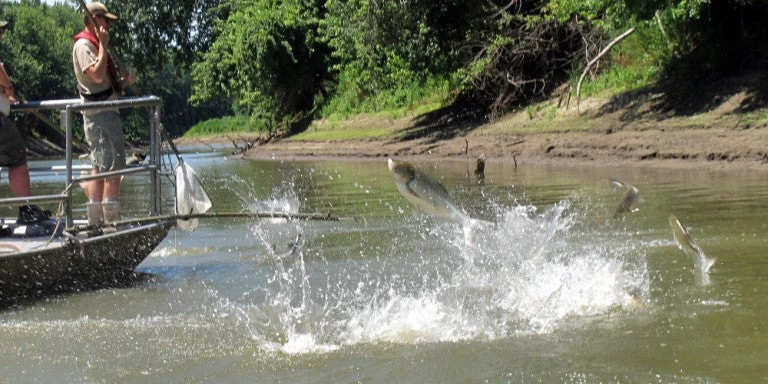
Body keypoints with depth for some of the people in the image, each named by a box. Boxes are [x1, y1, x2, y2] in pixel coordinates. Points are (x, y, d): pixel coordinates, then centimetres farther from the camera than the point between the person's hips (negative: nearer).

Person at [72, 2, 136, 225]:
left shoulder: (93, 45, 22)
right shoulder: (84, 46, -10)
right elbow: (97, 75, -24)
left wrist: (125, 81, 7)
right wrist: (104, 45, -19)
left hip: (106, 113, 11)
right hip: (100, 115, -11)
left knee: (99, 169, 9)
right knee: (113, 167, -12)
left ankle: (95, 221, 11)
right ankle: (112, 221, -11)